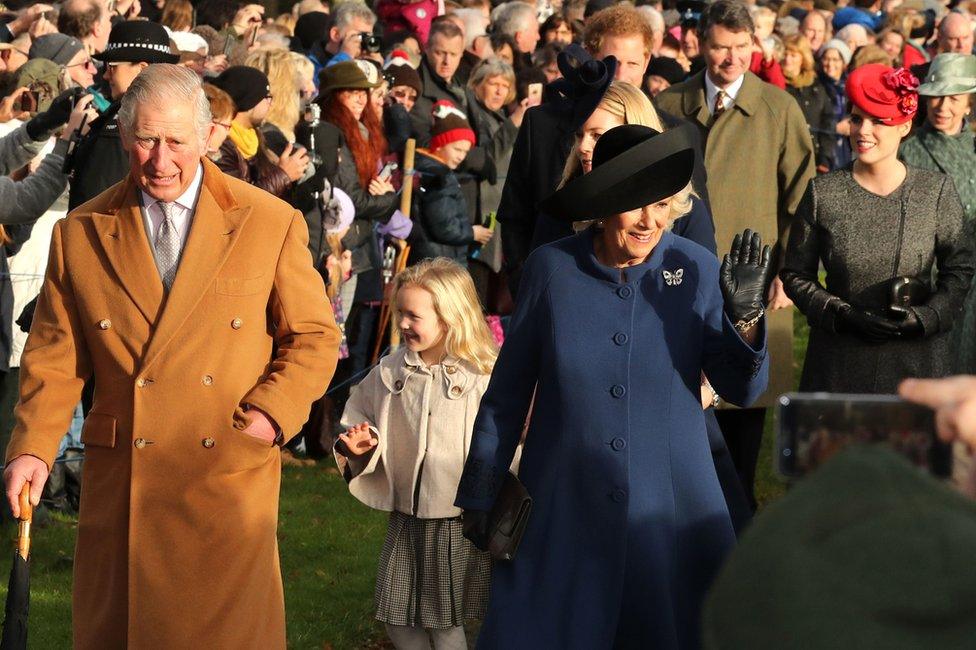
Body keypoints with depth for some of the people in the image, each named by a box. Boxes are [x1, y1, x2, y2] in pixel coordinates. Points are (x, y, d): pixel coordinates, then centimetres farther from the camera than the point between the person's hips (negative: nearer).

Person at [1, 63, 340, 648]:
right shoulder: (80, 234, 7)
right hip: (122, 484, 1)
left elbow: (315, 338, 7)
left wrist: (270, 415, -9)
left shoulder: (272, 224, 3)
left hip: (231, 473, -1)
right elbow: (55, 357, 9)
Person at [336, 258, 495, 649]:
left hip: (460, 522, -5)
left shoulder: (484, 377, -12)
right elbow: (360, 420, 16)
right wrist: (362, 445, -6)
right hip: (405, 518, 5)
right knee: (396, 618, 10)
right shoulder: (390, 372, 2)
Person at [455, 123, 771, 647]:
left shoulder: (696, 271, -5)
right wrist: (480, 492, 8)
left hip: (669, 507, 0)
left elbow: (742, 390, -5)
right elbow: (508, 390, 4)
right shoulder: (552, 269, -6)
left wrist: (743, 311, -22)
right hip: (563, 507, 0)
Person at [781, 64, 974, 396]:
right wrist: (842, 314, -11)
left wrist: (925, 317, -13)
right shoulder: (822, 194, -2)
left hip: (918, 358, 0)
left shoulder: (937, 191, -2)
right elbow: (795, 274, 3)